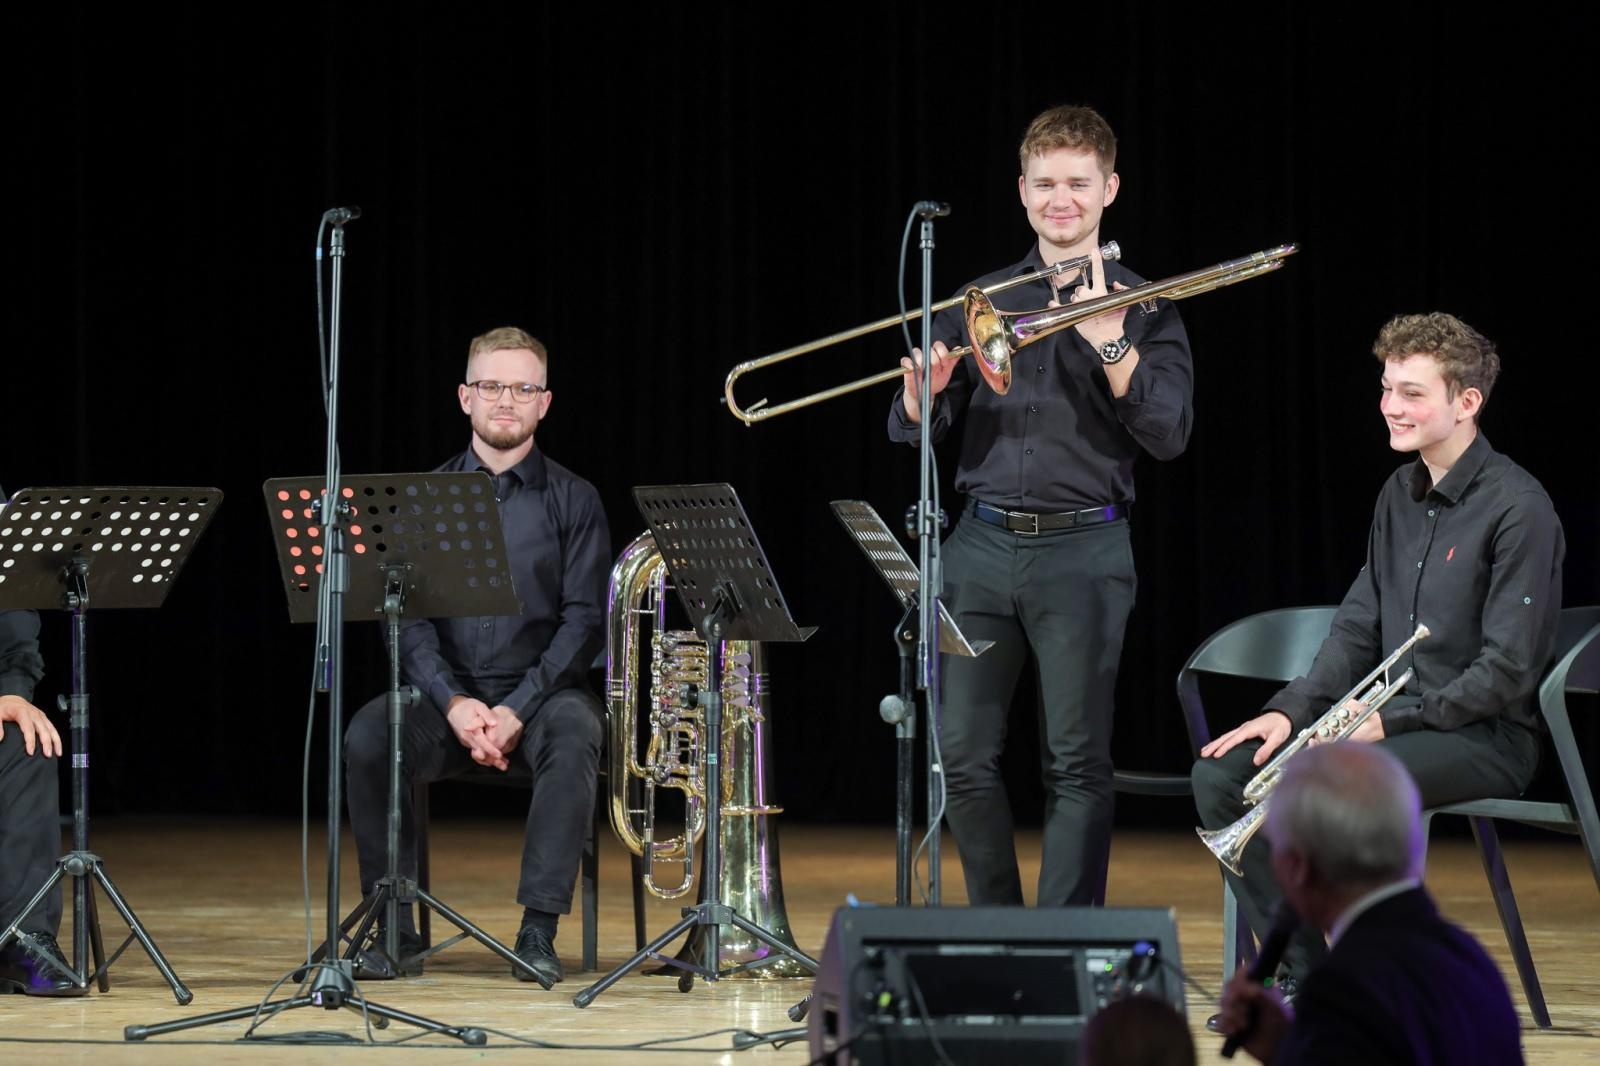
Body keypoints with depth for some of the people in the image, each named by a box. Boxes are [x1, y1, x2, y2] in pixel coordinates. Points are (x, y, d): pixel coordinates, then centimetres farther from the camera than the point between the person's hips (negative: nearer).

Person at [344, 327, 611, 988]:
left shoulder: (572, 500, 4)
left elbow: (585, 620, -4)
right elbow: (404, 617, 0)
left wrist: (518, 709, -17)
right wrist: (454, 703, -17)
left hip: (541, 690, -1)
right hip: (446, 691, 1)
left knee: (573, 736, -36)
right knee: (368, 737, -29)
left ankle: (538, 930, -31)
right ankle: (394, 929, -19)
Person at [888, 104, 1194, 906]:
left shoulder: (1144, 306, 6)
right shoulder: (982, 301, 13)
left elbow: (1168, 434, -5)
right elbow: (910, 430, 11)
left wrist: (1111, 345, -15)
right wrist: (923, 393, -12)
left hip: (1082, 548, -3)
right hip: (983, 545, 3)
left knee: (1076, 763, -3)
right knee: (963, 756, 1)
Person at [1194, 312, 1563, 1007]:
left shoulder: (1516, 507, -13)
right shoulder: (1401, 494, 13)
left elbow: (1507, 670, -18)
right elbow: (1357, 630, 14)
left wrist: (1390, 721, -21)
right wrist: (1290, 710, -2)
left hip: (1485, 737, -8)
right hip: (1394, 719, 8)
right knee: (1221, 774, -8)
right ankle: (1301, 971, -3)